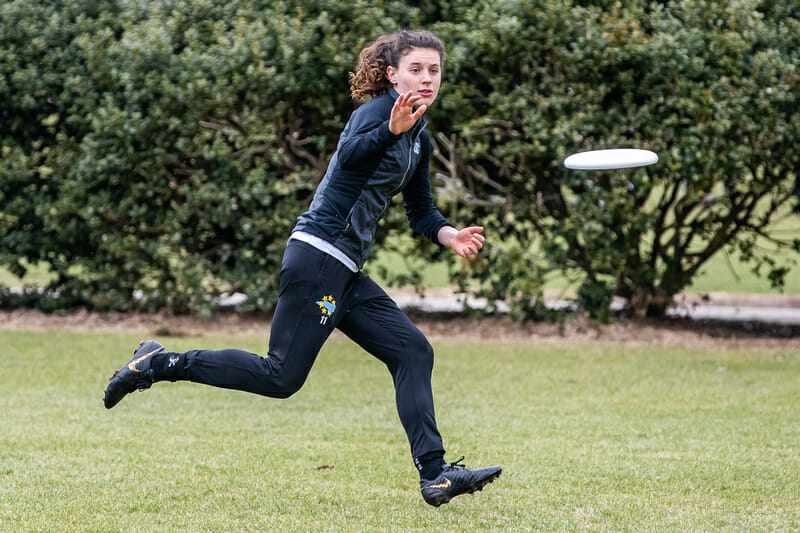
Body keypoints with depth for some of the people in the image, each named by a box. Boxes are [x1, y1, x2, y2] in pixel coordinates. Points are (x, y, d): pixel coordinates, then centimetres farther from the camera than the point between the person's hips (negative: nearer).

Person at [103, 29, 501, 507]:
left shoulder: (419, 138, 18)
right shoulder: (377, 110, -10)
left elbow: (421, 211, 28)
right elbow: (349, 157, -32)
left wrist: (450, 235, 7)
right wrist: (390, 130, -51)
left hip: (344, 273, 9)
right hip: (319, 256, -9)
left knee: (412, 350, 0)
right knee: (282, 376, -10)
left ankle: (435, 475, -4)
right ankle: (159, 364, 0)